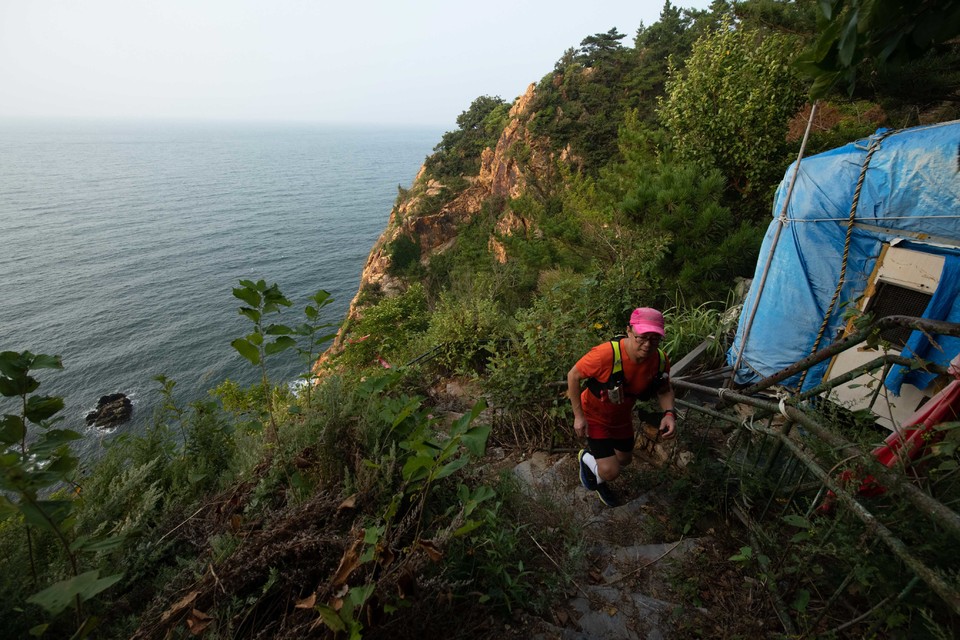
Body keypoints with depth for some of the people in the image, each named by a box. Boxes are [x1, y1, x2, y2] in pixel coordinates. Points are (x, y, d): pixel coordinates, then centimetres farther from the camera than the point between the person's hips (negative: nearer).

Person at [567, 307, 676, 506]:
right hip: (595, 415, -5)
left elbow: (665, 390, 0)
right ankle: (587, 458, 25)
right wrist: (578, 416, -20)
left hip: (622, 417, 6)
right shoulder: (605, 354, -39)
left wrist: (669, 413, -21)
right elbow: (573, 376, -23)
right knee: (610, 472, -10)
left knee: (624, 460, 24)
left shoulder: (661, 361, -22)